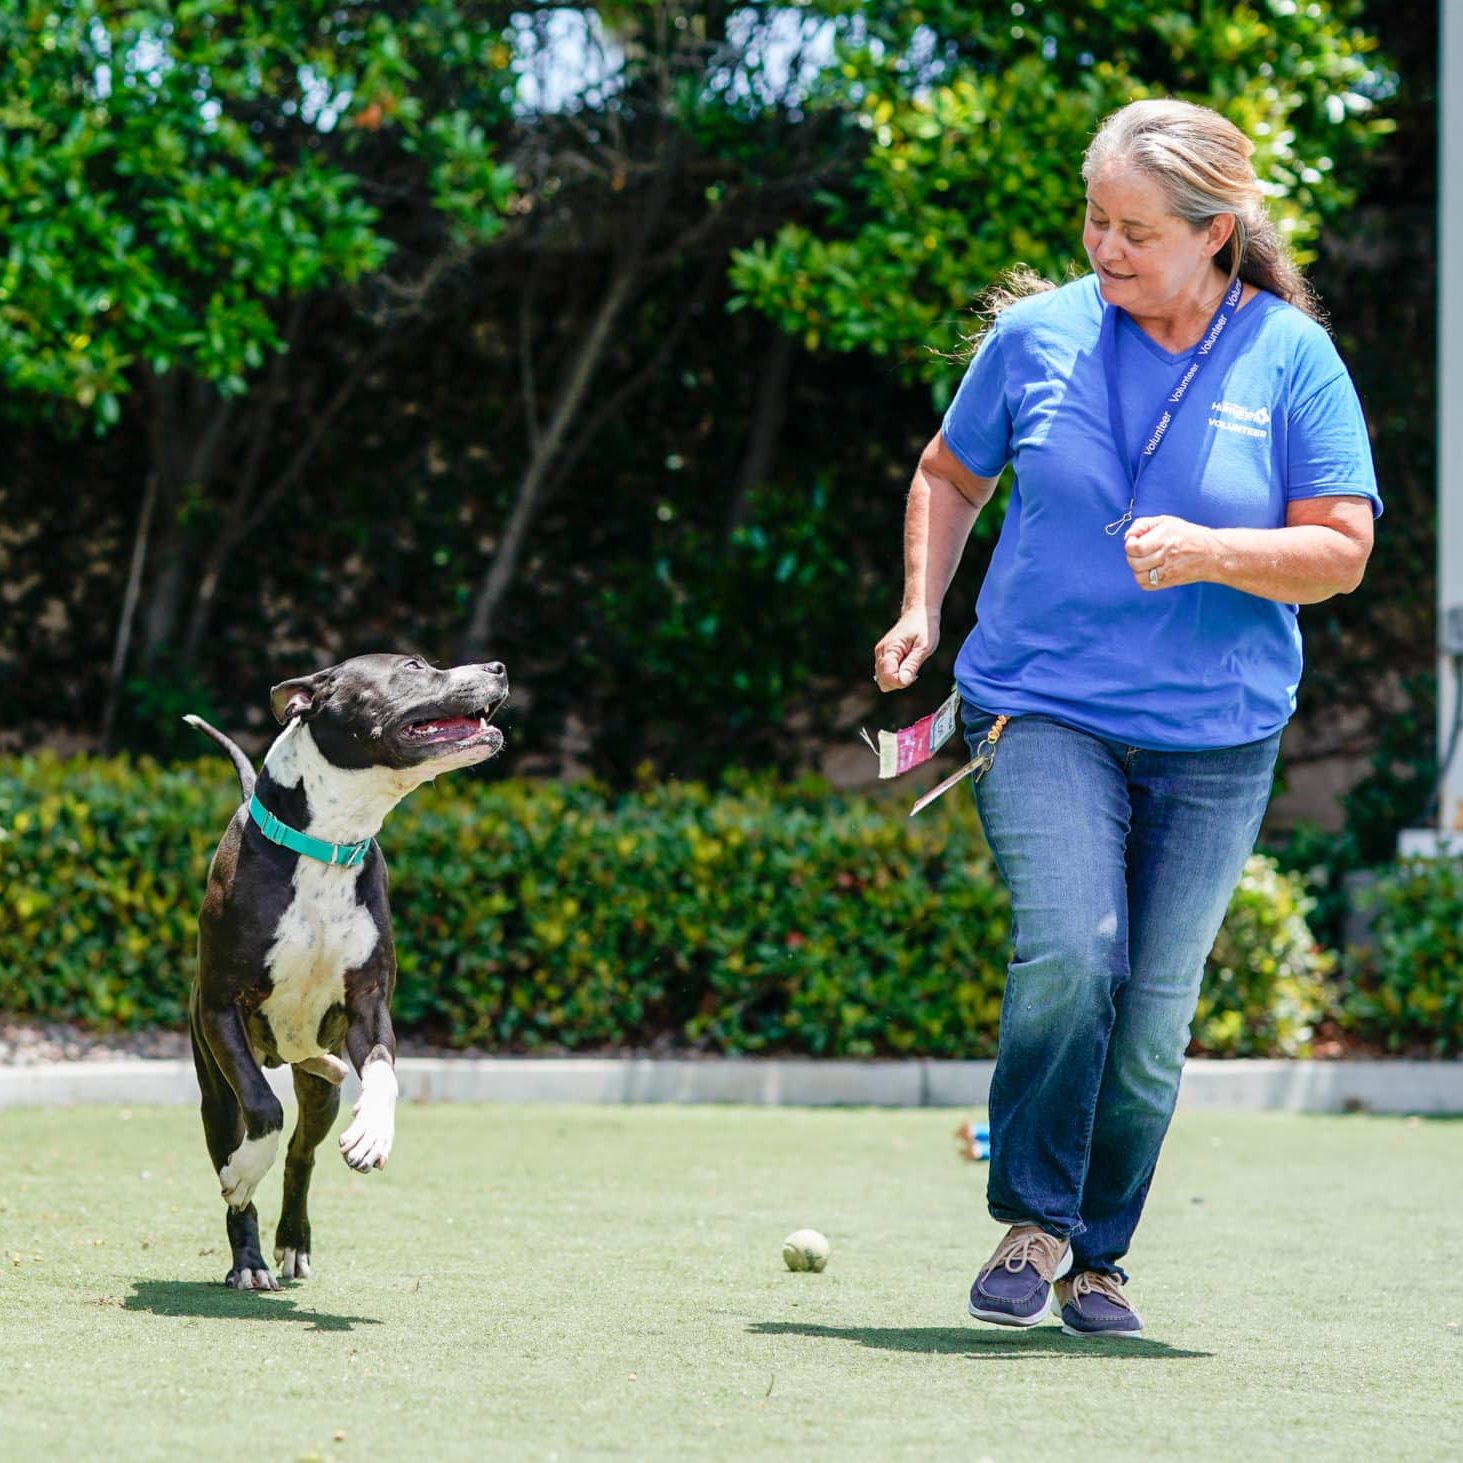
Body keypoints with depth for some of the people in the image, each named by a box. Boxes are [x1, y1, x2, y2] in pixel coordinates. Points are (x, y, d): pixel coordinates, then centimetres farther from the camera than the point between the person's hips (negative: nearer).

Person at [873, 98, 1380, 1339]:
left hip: (1216, 741, 1)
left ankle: (1096, 1258, 22)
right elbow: (949, 475, 17)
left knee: (1152, 1017, 2)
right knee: (1069, 954, -23)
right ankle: (1031, 1222, -5)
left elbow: (1341, 549, -5)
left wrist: (1210, 553, -21)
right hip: (1044, 711, 0)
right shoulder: (1037, 334, 1)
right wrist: (922, 609, 4)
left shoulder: (1293, 360, -2)